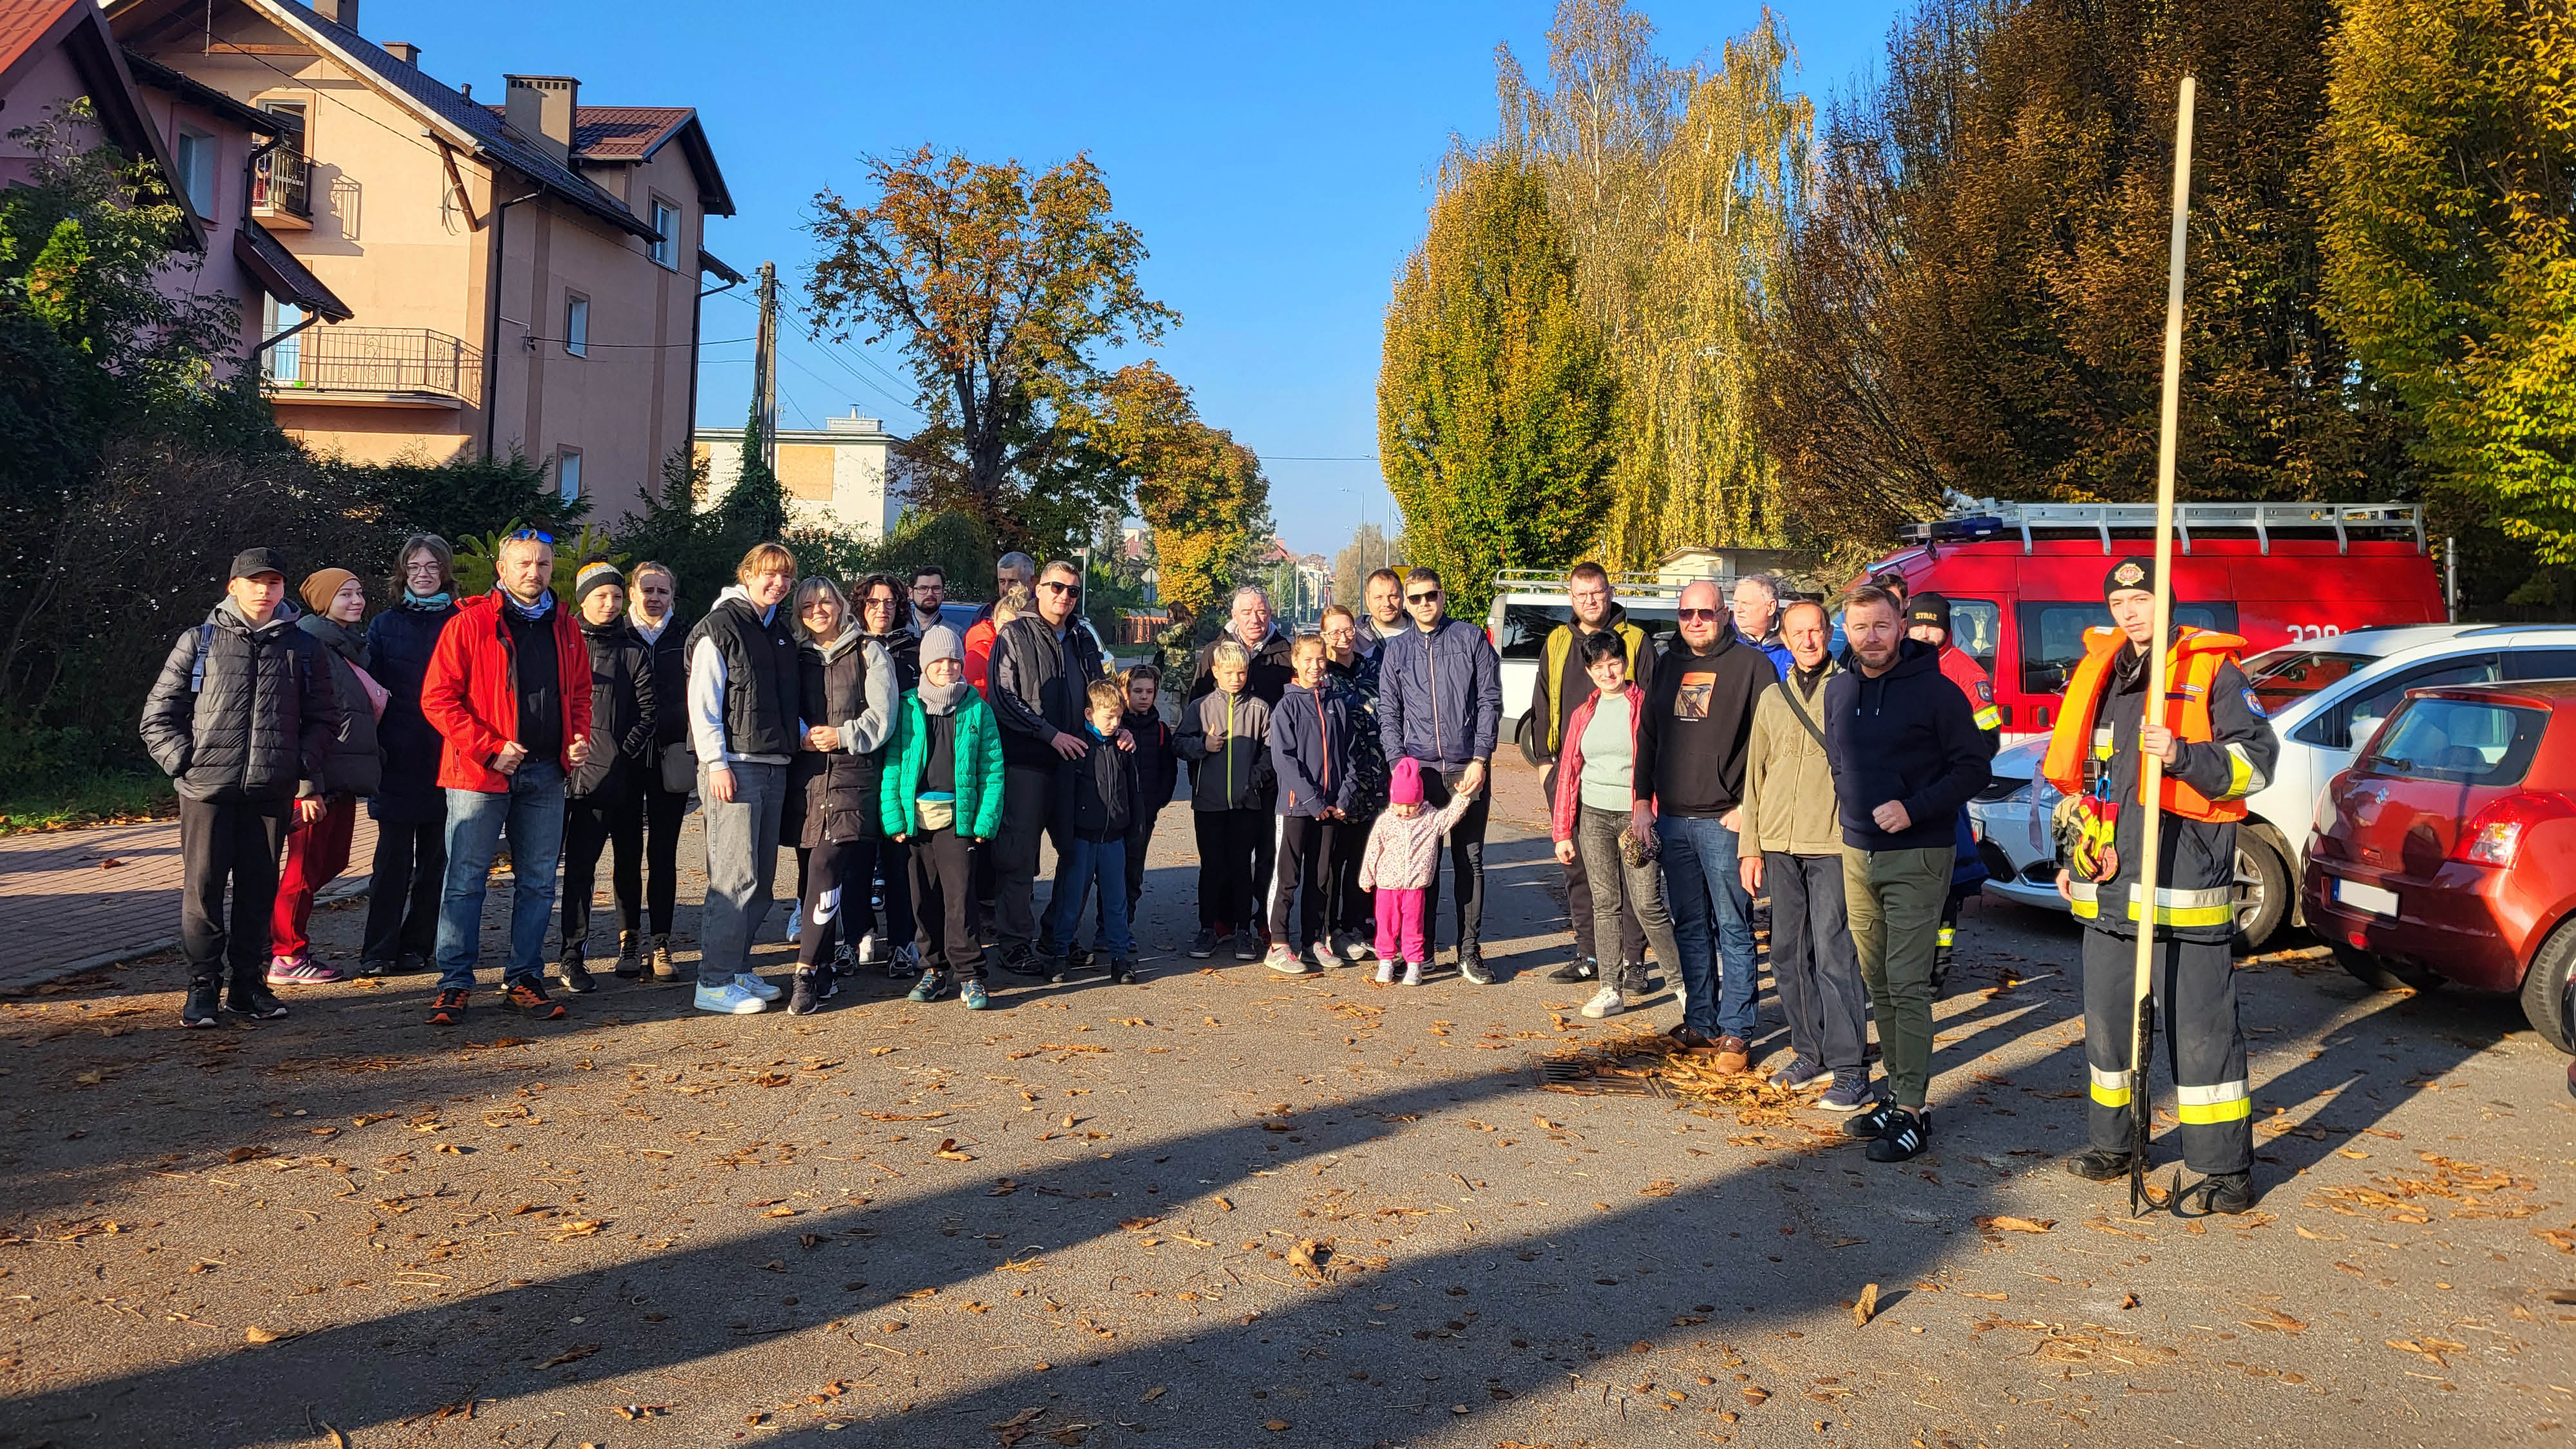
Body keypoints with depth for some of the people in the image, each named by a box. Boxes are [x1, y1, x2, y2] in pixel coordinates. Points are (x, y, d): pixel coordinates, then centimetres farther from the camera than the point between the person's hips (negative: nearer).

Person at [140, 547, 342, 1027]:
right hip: (208, 788, -2)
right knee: (203, 887, -1)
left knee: (259, 888, 7)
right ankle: (203, 987, 8)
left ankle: (247, 983, 17)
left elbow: (323, 717, 14)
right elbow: (159, 716, 6)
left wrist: (304, 769, 2)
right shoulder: (199, 642, 5)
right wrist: (185, 763, -5)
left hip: (272, 790, 2)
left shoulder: (302, 647, 10)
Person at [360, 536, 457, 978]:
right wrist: (373, 748, -2)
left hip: (445, 756, 0)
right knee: (392, 856, -2)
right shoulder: (385, 624, 10)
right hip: (399, 757, 0)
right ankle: (377, 952, 2)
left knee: (434, 858, 5)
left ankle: (416, 945, 14)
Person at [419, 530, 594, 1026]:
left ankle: (524, 980, 17)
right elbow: (437, 697, -7)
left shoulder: (565, 628, 12)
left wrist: (579, 739, 2)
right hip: (480, 773, -5)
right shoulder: (470, 623, -3)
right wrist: (488, 748, -14)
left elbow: (579, 693, 21)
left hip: (545, 775, 5)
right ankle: (454, 984, 6)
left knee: (538, 882, 8)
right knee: (466, 879, -2)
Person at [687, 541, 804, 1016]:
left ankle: (738, 968, 19)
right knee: (736, 876, -10)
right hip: (734, 765, -8)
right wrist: (716, 764, -16)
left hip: (774, 765, 8)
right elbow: (702, 702, -10)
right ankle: (714, 982, -6)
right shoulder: (721, 626, -5)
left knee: (761, 878, 10)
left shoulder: (782, 630, 18)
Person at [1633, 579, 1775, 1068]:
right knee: (1690, 926, 11)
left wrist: (1749, 806, -13)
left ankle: (1735, 1032, 1)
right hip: (1673, 820, 6)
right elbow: (1648, 736, 19)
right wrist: (1643, 801, 12)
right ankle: (1700, 1022, 20)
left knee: (1733, 928, -3)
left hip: (1724, 821, -6)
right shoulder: (1669, 666, 15)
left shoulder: (1751, 665, -3)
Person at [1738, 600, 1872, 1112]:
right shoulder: (1772, 699, 15)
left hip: (1834, 843, -5)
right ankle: (1811, 1054, 22)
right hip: (1779, 844, 5)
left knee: (1835, 954, -8)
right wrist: (1751, 846, 13)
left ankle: (1849, 1069, -3)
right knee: (1789, 954, 10)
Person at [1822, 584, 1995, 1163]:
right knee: (1877, 984, 11)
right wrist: (1850, 810, 11)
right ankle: (1896, 1093, 21)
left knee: (1907, 985, -8)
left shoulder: (1935, 691, -8)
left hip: (1916, 858, -6)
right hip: (1857, 854, 6)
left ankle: (1911, 1112, -3)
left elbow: (1973, 766, -9)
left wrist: (1913, 809, -19)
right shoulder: (1838, 690, 9)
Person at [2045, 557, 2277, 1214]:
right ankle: (2110, 1144, 29)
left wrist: (2184, 757, -23)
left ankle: (2226, 1170, 3)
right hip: (2108, 885, 7)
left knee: (2201, 1027, -5)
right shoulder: (2097, 677, 17)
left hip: (2185, 882, -7)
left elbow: (2257, 757, -8)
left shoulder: (2211, 669, -2)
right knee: (2107, 1020, 15)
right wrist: (2073, 856, 20)